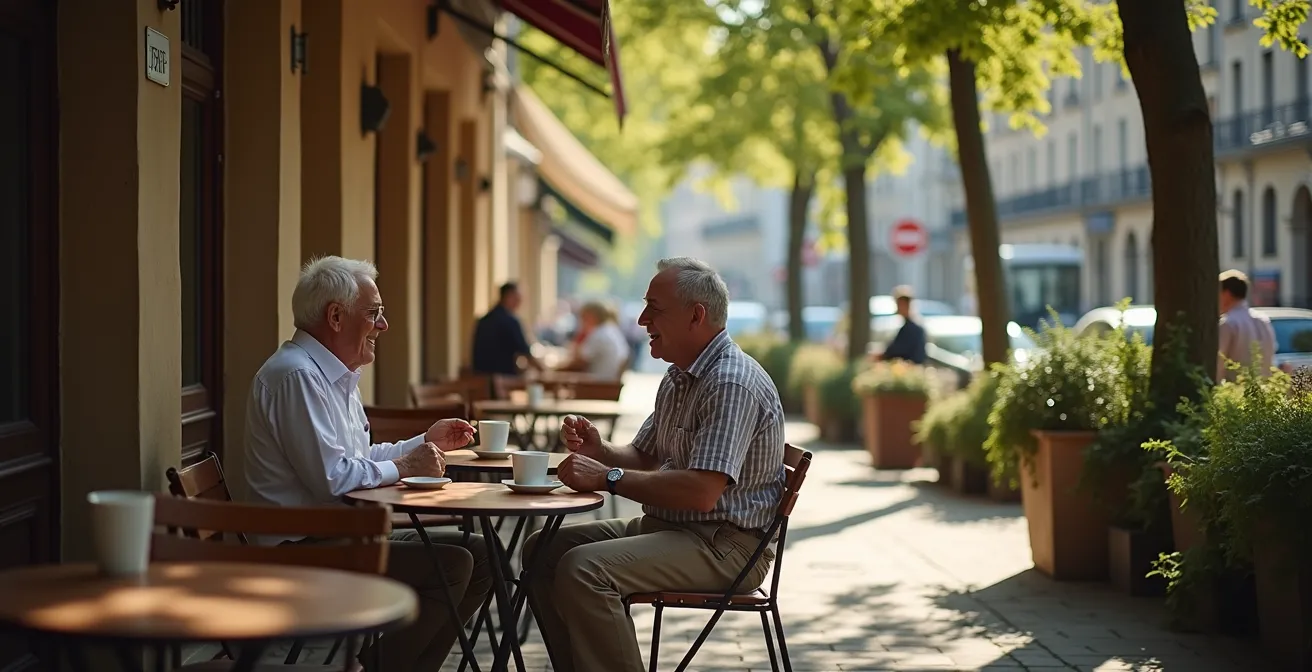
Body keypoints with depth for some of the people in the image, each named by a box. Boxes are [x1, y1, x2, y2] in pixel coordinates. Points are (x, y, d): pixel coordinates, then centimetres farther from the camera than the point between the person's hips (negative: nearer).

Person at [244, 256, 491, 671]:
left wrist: (425, 443, 16)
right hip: (305, 548, -11)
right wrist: (404, 467, -10)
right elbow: (331, 476, -23)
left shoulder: (335, 376, 18)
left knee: (477, 554, 3)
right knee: (451, 564, -21)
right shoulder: (296, 375, -16)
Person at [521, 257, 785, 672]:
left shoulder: (732, 384, -20)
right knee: (542, 551, 6)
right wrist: (600, 451, 1)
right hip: (665, 528, 11)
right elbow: (643, 458, 23)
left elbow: (702, 492, -29)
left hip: (725, 545, -11)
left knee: (584, 570, -27)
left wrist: (608, 478, -23)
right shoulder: (678, 379, 14)